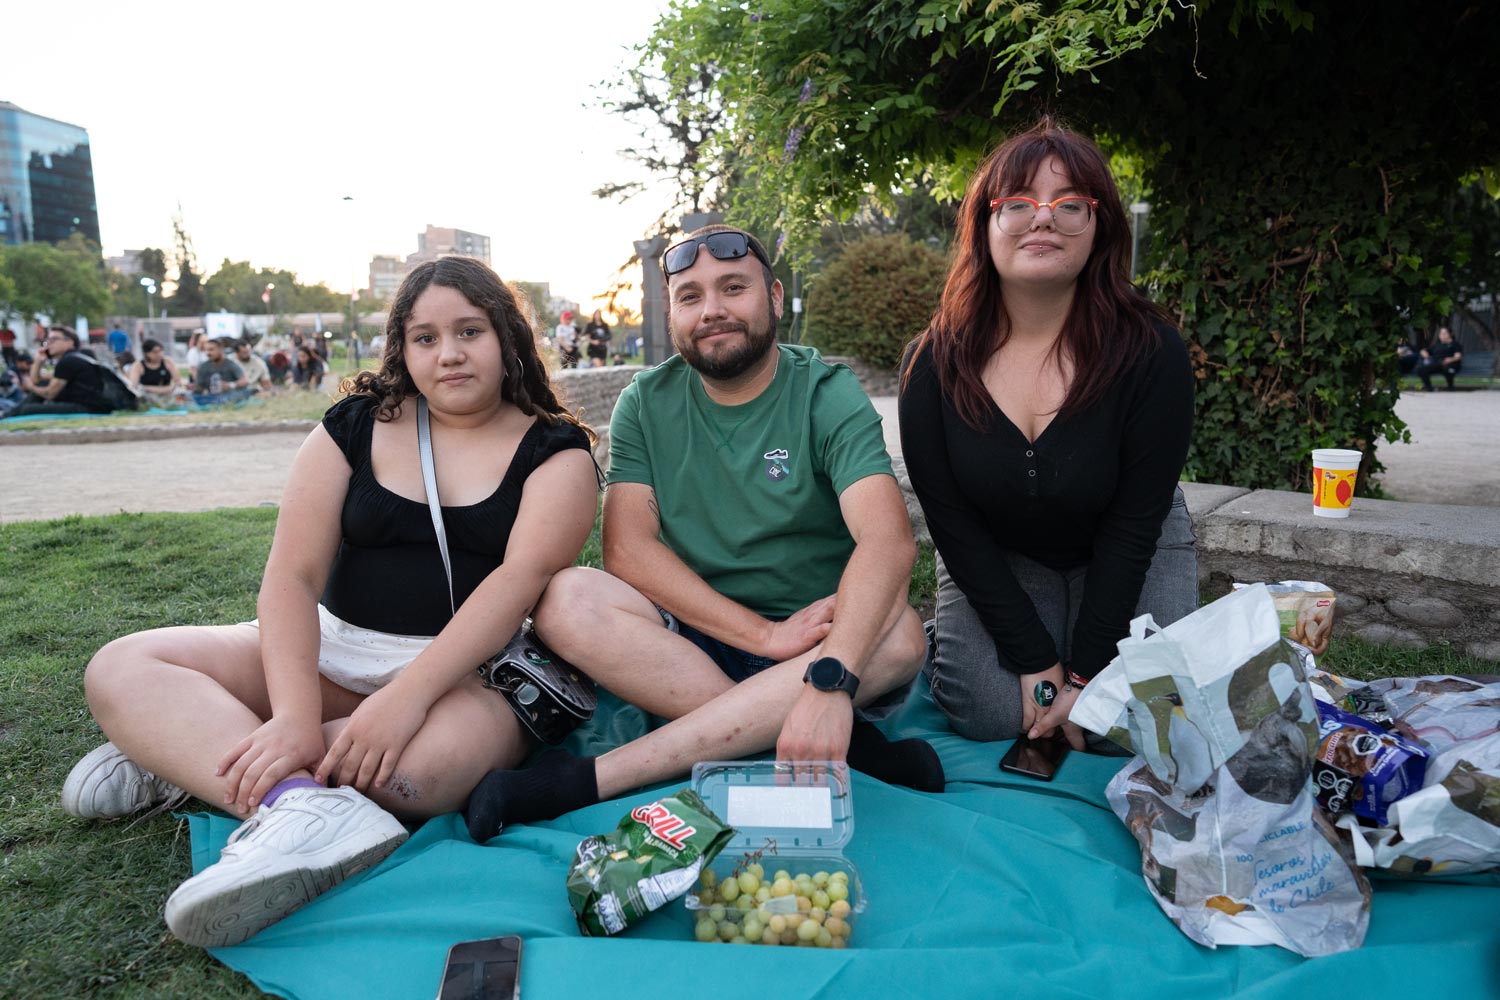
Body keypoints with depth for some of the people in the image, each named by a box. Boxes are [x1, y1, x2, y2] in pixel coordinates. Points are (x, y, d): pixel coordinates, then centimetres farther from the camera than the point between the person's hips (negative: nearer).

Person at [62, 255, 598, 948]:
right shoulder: (354, 427, 5)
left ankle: (187, 748, -16)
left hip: (475, 669, -3)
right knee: (122, 670, -10)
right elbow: (292, 575, -5)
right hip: (332, 649, 4)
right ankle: (302, 808, -27)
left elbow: (521, 577, -18)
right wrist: (293, 716, -21)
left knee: (424, 764, -37)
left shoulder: (555, 451, -2)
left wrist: (408, 695, -31)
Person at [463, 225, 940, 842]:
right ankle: (842, 746, -26)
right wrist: (764, 634, -21)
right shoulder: (646, 404, 2)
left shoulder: (826, 395, -8)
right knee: (568, 599, -24)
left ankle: (590, 778, -30)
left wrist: (829, 682, -40)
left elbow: (888, 543, -23)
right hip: (687, 642, 2)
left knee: (899, 634, -32)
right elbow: (627, 548, -10)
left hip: (820, 645, -1)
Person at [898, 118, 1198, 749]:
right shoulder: (934, 362, -18)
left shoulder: (1152, 353, -21)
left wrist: (1083, 674, -20)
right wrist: (1036, 659, -19)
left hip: (1129, 557, 0)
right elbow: (952, 523, -16)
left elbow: (1133, 524, -18)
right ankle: (944, 640, 19)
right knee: (986, 716, -15)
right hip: (994, 555, 0)